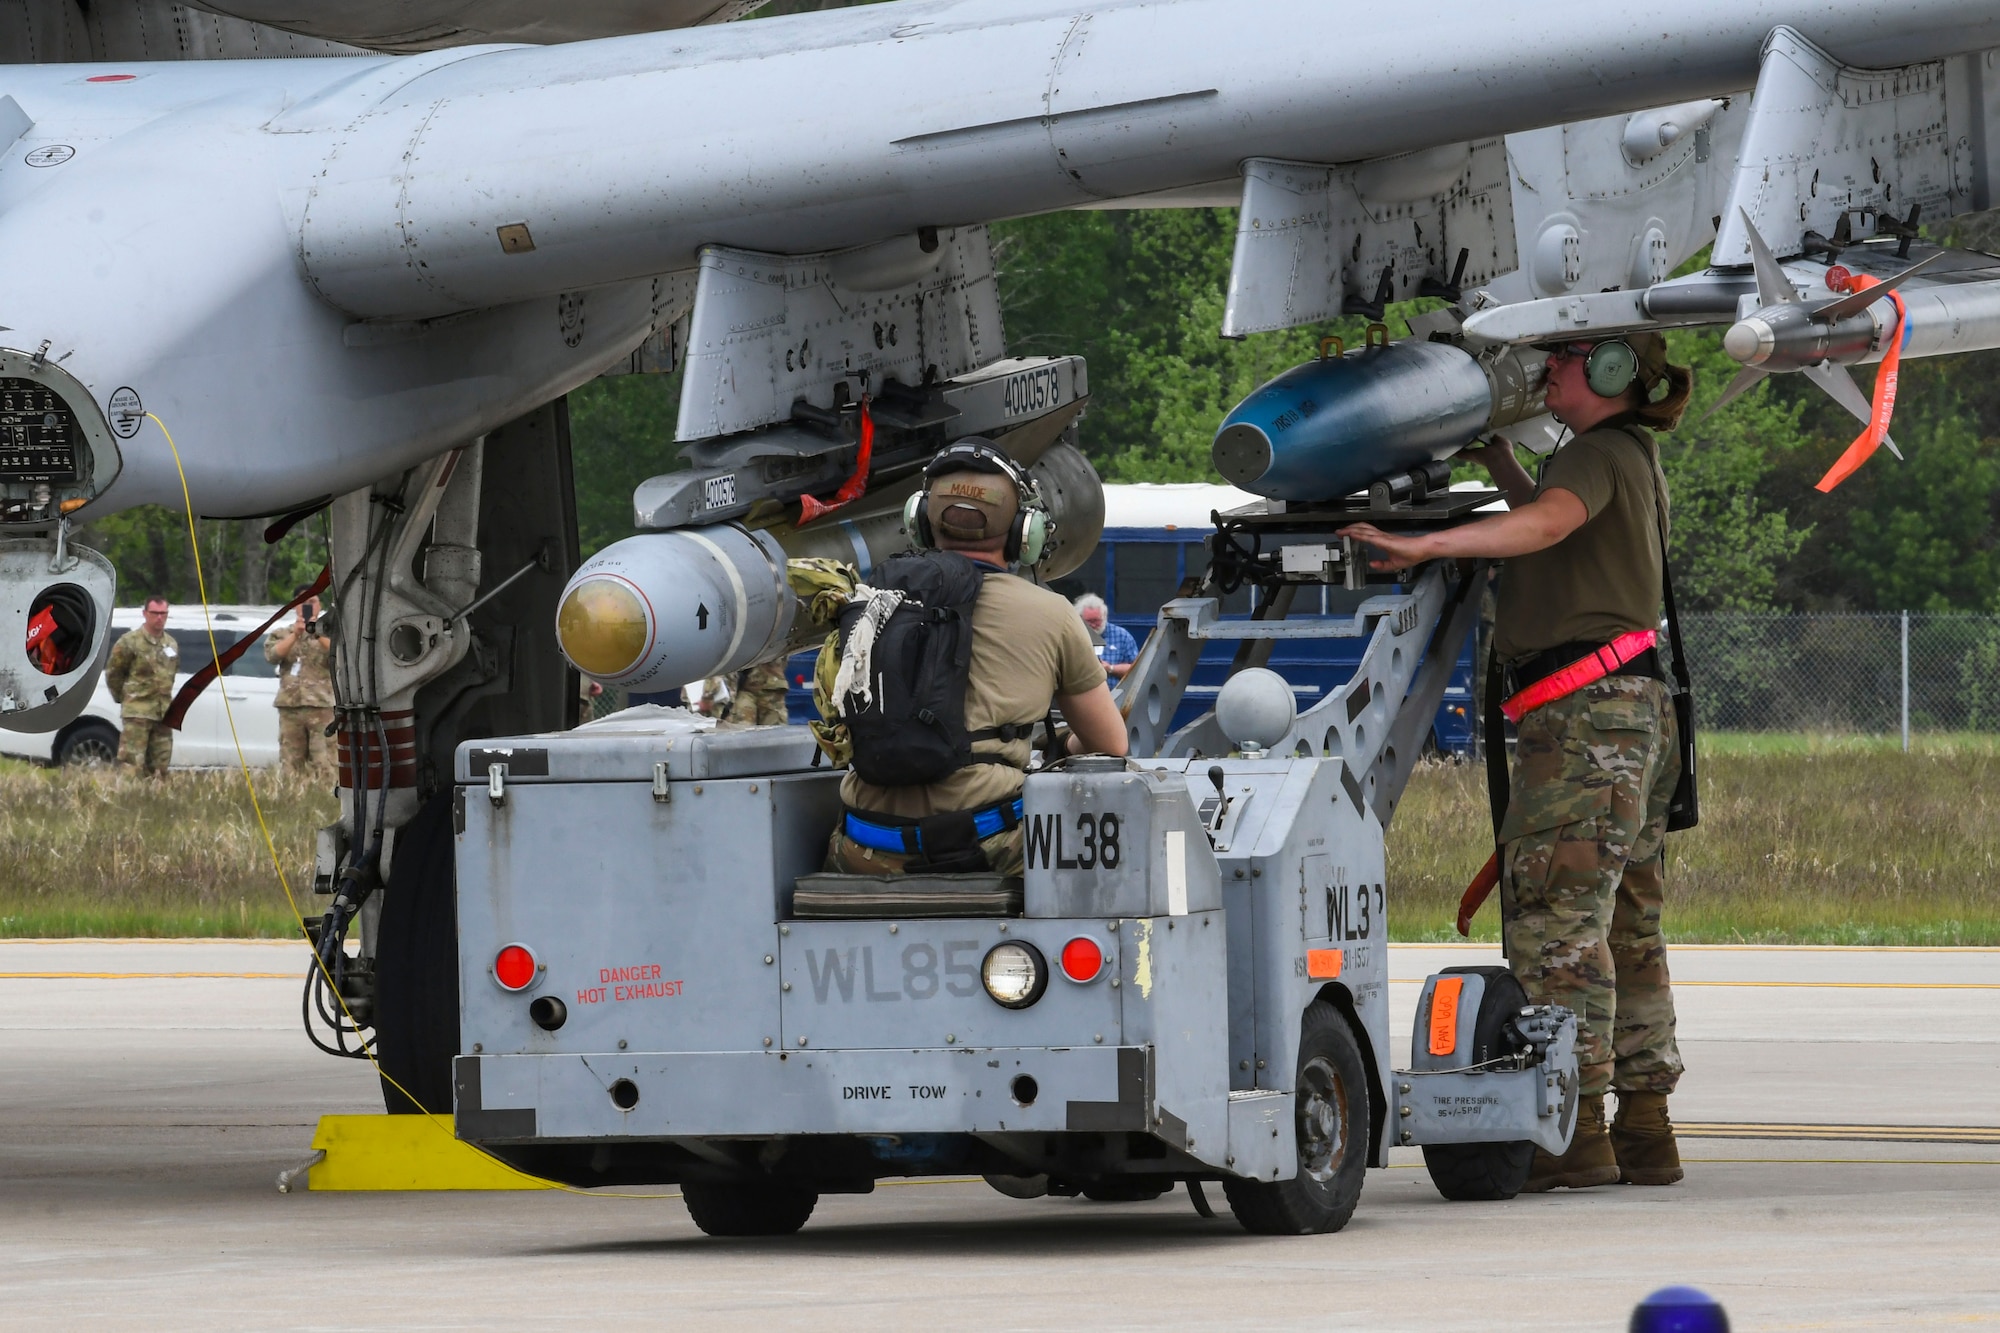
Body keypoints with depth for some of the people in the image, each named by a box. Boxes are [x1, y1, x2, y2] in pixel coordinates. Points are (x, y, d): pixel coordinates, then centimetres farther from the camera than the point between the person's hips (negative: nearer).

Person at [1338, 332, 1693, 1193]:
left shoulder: (1600, 455, -8)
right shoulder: (1630, 460, 22)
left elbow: (1546, 524, -29)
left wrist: (1423, 546, -39)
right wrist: (1496, 461, 30)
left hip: (1587, 710, -10)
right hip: (1633, 710, 10)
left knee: (1555, 915, -11)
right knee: (1625, 923, 11)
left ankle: (1578, 1132, -15)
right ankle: (1646, 1129, 13)